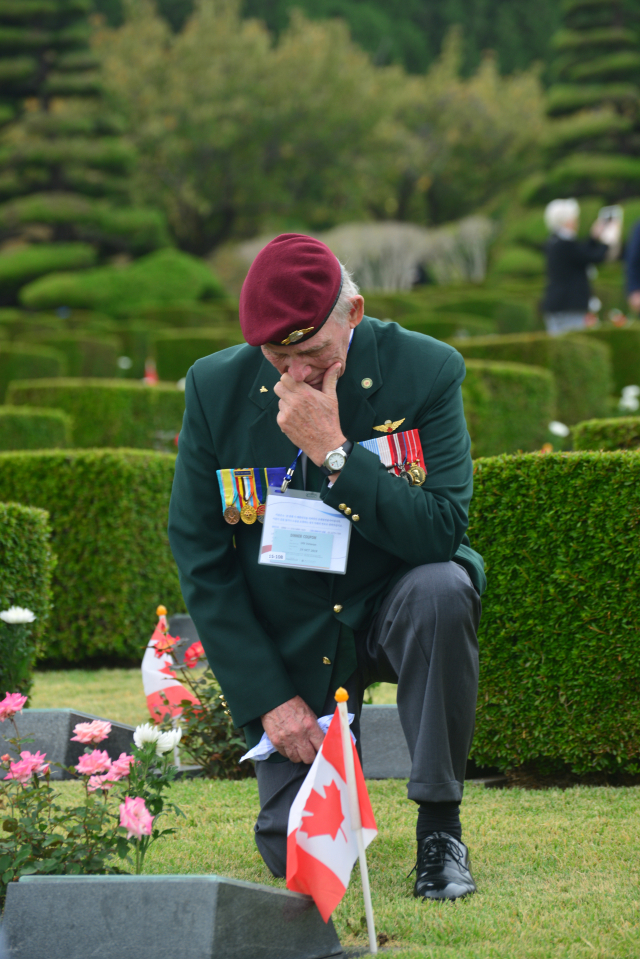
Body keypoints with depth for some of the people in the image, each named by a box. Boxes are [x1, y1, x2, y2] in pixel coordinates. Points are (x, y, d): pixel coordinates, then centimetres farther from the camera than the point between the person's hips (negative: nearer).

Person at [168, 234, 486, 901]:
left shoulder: (425, 373, -15)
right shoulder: (216, 389, -10)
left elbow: (442, 531, -23)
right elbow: (199, 556, -5)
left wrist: (334, 452, -31)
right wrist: (267, 697, -10)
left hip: (393, 612, -1)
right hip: (290, 644, 1)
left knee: (443, 590, -36)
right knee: (296, 854, -11)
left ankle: (440, 825, -18)